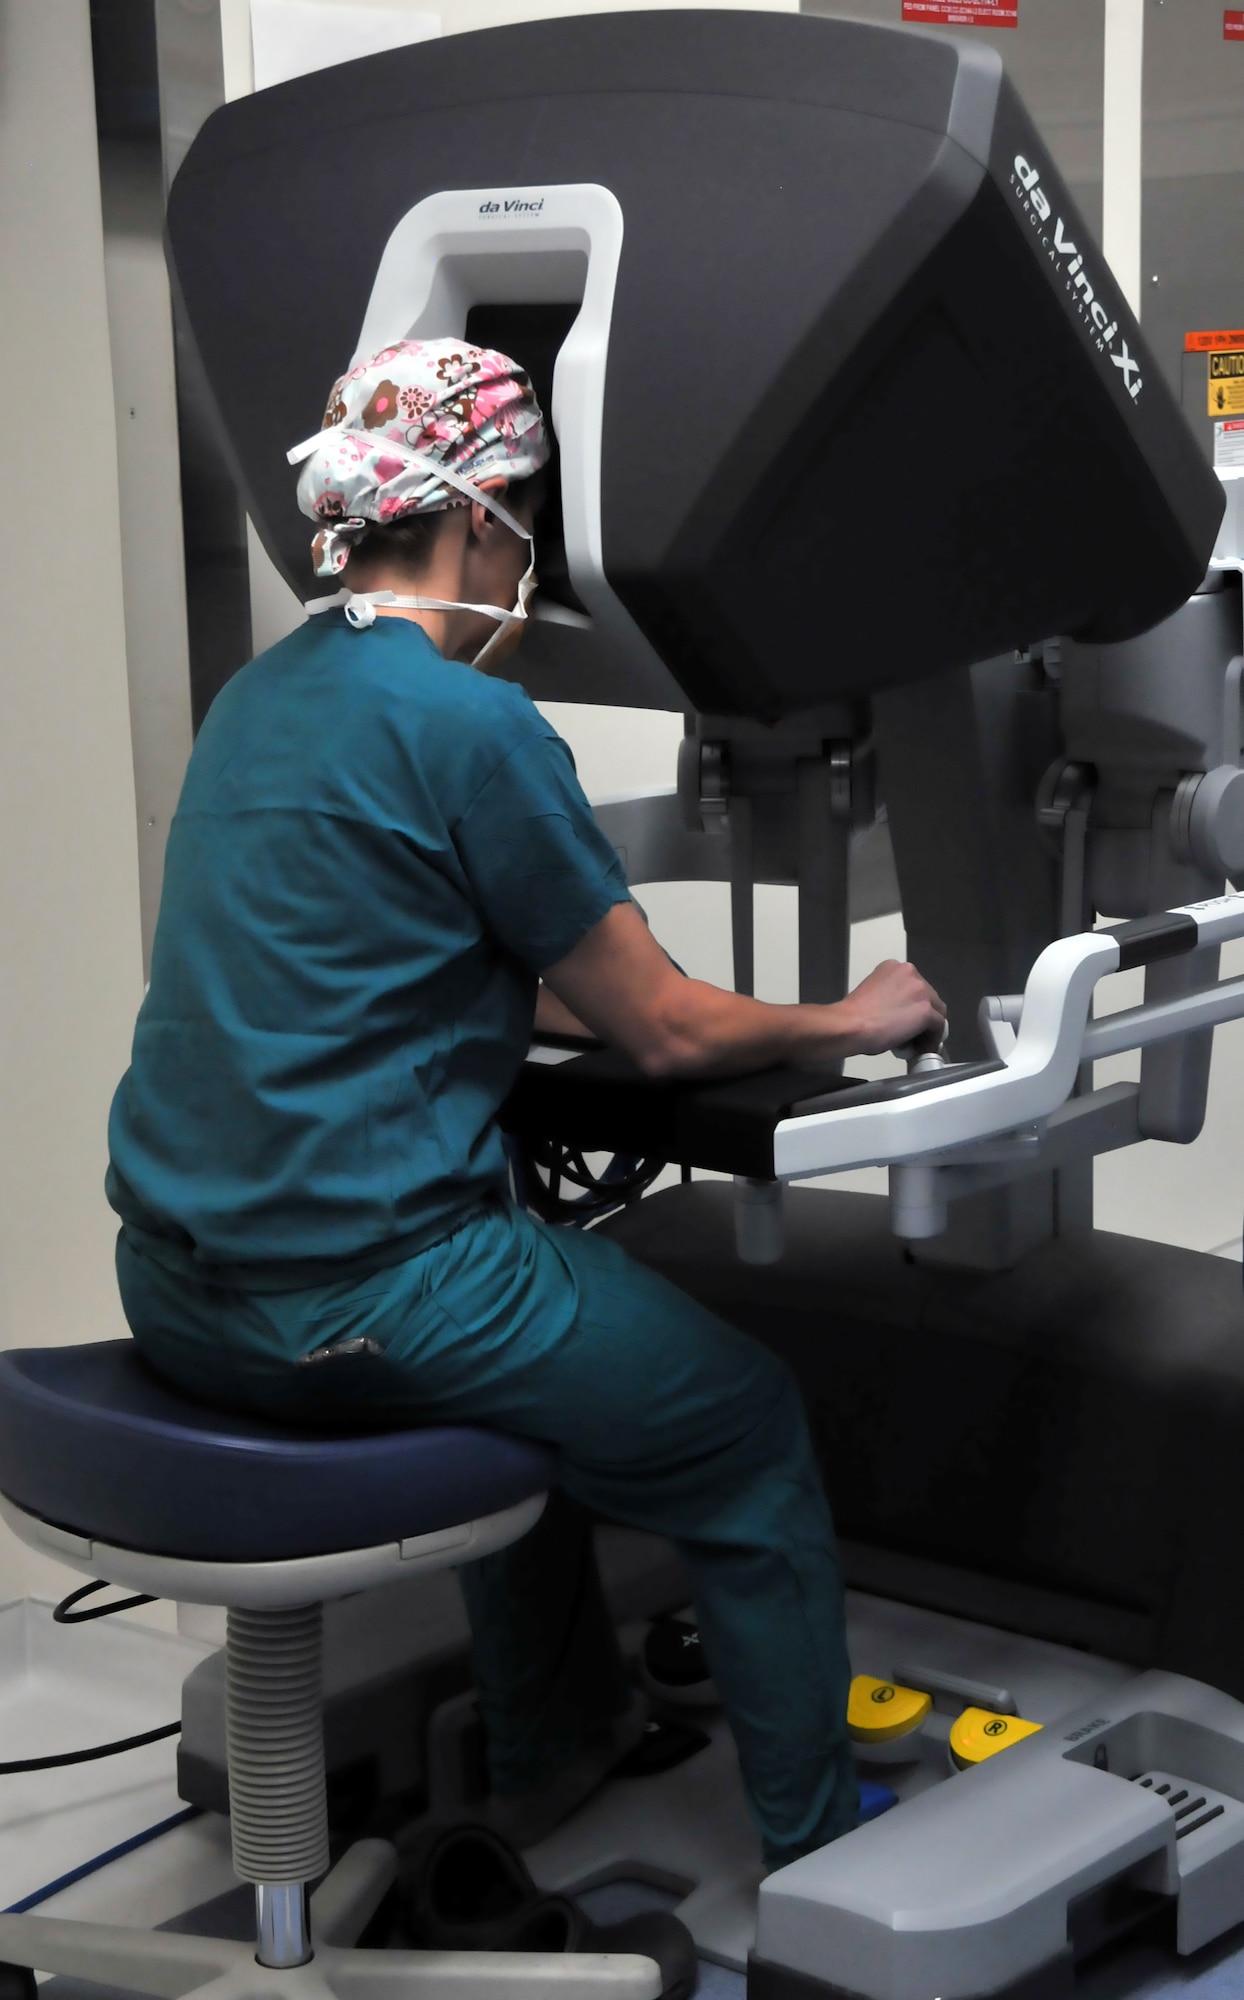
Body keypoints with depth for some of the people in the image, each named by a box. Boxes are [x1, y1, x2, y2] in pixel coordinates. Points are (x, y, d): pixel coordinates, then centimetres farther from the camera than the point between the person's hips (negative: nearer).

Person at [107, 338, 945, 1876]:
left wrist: (609, 992, 24)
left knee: (546, 1341, 35)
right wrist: (847, 1025, 10)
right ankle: (818, 1848, 25)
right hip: (349, 1298, -9)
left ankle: (550, 1747, 45)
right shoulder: (468, 724, -16)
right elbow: (662, 1032, -8)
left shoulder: (256, 696, 11)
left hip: (175, 1284, 9)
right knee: (752, 1431, 13)